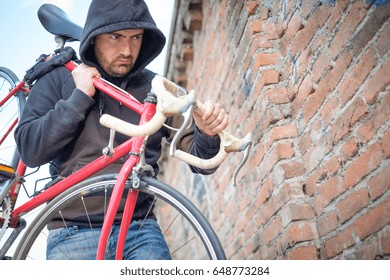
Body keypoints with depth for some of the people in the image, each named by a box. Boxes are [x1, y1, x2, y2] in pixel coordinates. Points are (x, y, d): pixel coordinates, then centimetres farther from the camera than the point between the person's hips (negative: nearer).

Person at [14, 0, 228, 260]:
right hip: (73, 229, 0)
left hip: (140, 230, 1)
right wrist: (80, 97, -10)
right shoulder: (57, 80, 4)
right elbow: (31, 151, -6)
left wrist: (207, 134, -19)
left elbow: (200, 162, 3)